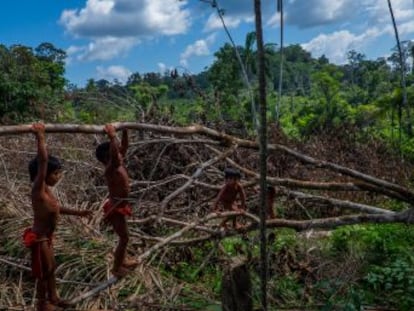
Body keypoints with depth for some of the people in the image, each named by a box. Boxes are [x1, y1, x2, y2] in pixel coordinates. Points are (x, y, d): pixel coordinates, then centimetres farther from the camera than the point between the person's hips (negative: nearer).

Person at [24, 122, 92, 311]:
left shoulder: (46, 190, 1)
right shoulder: (38, 189, -26)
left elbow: (55, 209, 17)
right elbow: (42, 162, -40)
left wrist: (78, 213, 20)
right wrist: (40, 137, -42)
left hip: (46, 237, 9)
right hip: (39, 239, -9)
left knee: (51, 268, 24)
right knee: (44, 272, 8)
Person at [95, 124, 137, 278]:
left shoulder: (119, 165, 0)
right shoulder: (111, 169, -24)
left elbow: (124, 147, 11)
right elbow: (114, 157, -45)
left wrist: (125, 131, 5)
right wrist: (112, 136, -45)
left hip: (120, 205, 9)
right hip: (115, 207, -9)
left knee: (123, 236, 24)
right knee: (124, 237, 3)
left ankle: (122, 260, 42)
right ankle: (116, 267, 18)